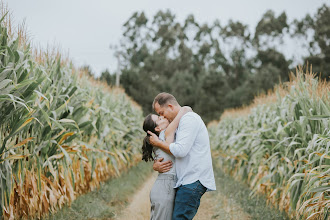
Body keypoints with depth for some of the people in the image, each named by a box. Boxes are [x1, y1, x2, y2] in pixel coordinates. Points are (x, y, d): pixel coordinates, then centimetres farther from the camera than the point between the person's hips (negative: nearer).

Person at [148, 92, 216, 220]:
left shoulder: (189, 118, -10)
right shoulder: (181, 122, 22)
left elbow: (180, 151, -21)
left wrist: (157, 142, -7)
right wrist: (156, 164, 1)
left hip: (193, 180, -10)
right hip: (189, 180, 10)